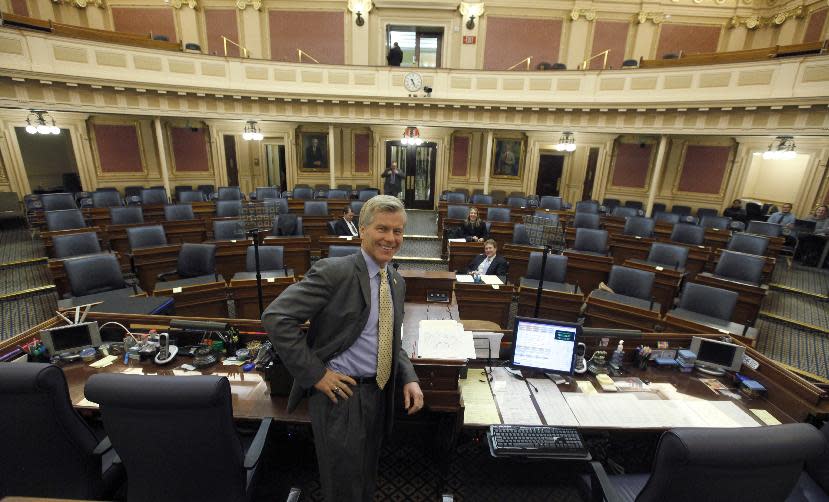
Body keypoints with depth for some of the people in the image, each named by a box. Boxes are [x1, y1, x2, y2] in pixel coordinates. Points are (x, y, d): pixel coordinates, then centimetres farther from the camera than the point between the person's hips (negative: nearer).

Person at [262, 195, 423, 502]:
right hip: (341, 393, -7)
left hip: (379, 393, 7)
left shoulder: (396, 281, 4)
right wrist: (316, 374, -21)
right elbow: (275, 318, -23)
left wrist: (409, 379, -3)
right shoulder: (333, 272, -20)